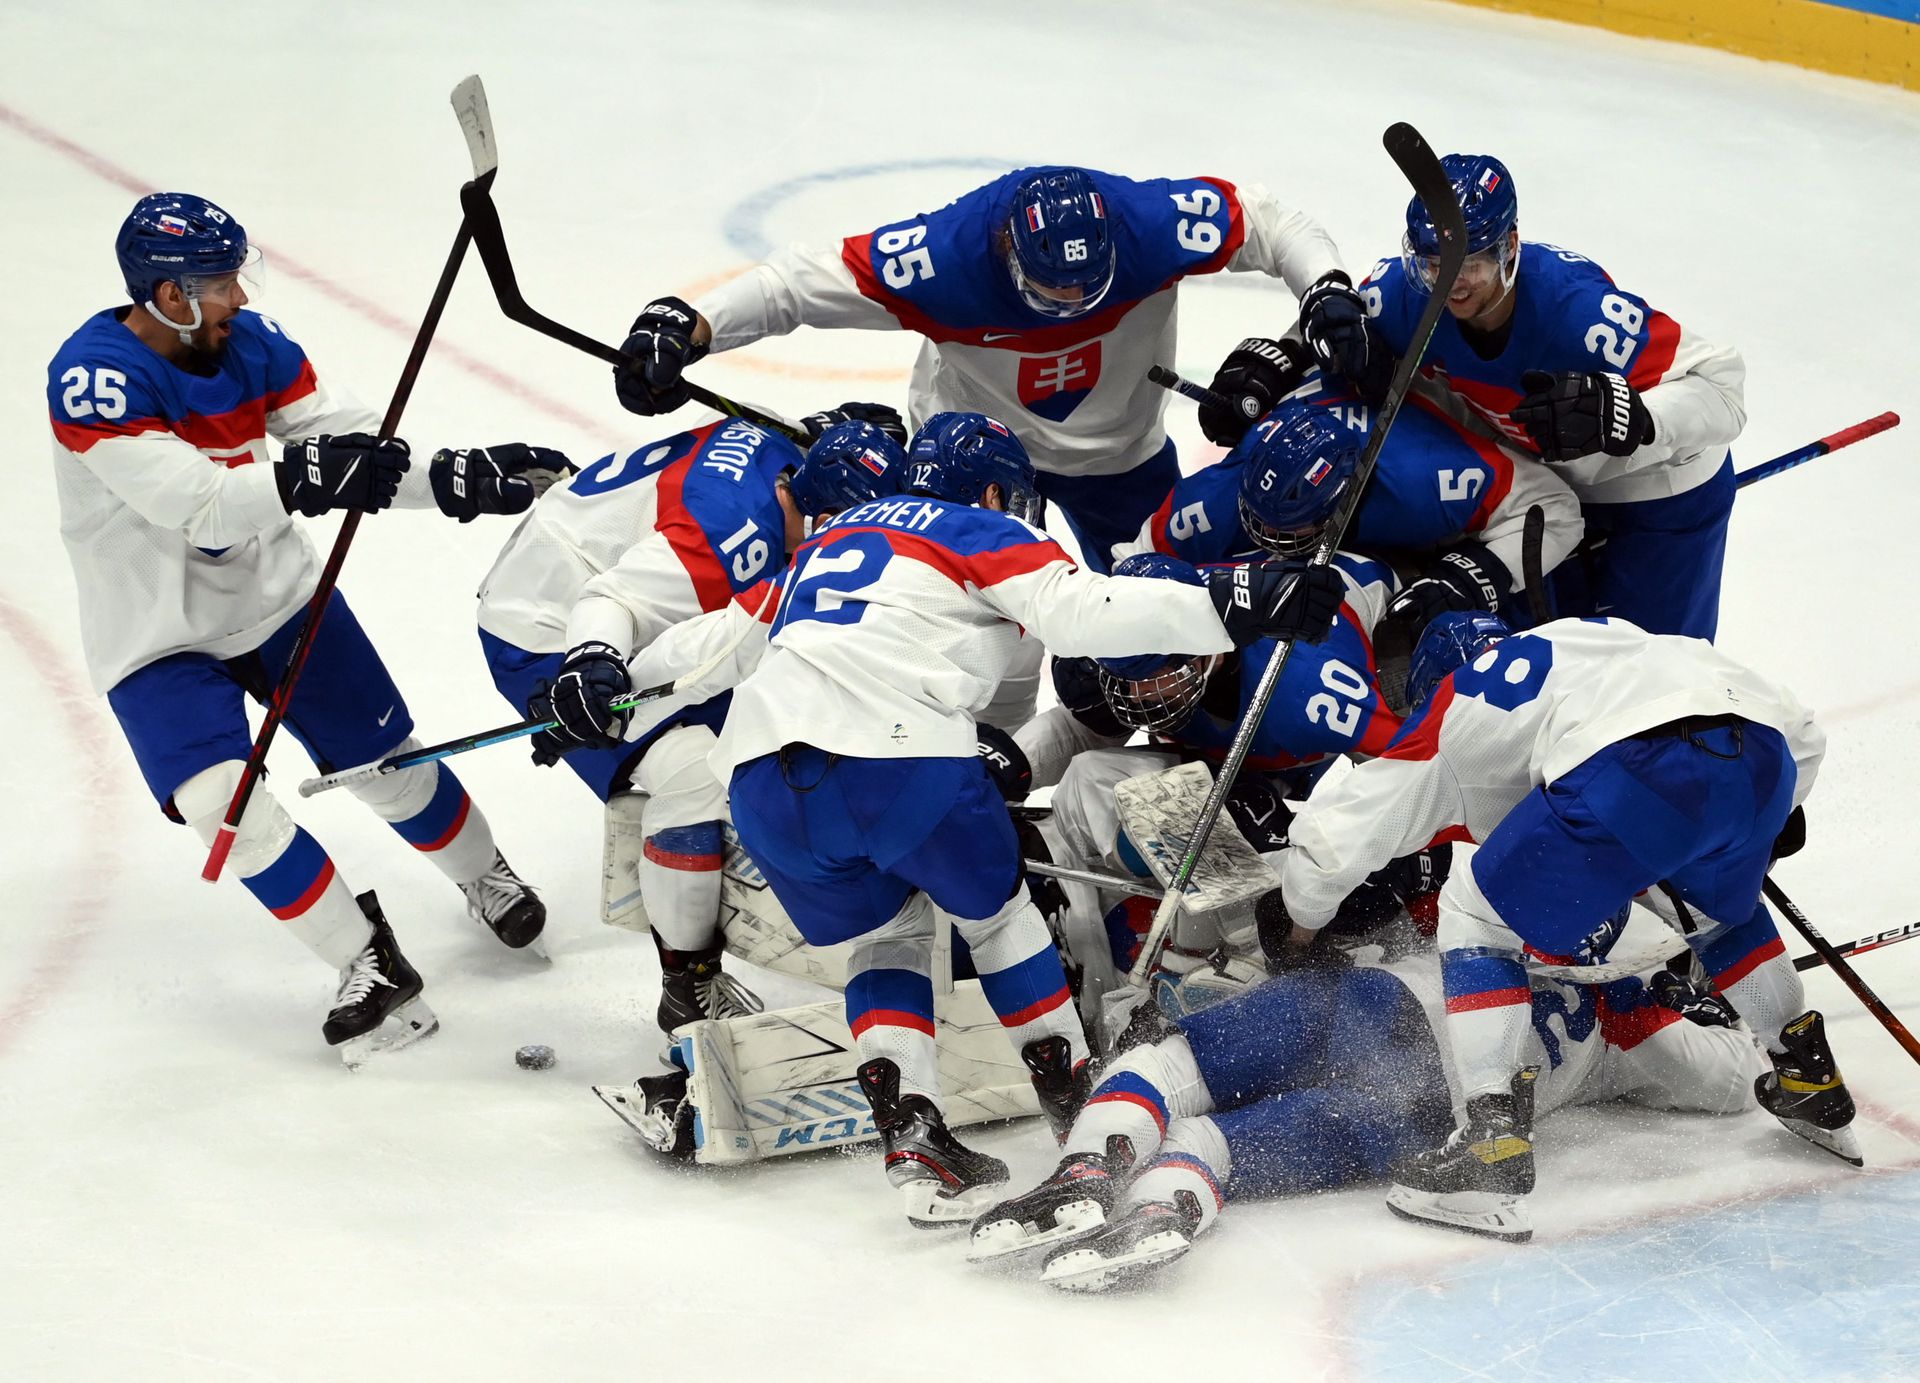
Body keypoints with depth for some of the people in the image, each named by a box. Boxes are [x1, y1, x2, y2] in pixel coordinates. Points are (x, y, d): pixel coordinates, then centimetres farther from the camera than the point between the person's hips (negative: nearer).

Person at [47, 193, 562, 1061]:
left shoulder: (252, 344, -8)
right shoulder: (93, 377, -26)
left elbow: (362, 456, -3)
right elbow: (194, 507, -36)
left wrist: (465, 480, -15)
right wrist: (299, 479, -48)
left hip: (277, 593, 5)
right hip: (158, 632, -4)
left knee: (388, 761, 9)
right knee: (224, 804, -20)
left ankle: (486, 881, 37)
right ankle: (366, 966, -5)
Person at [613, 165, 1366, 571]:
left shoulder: (1153, 227, -34)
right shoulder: (943, 259, -38)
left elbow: (1261, 218, -17)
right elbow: (805, 278, -32)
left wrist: (1325, 287, -31)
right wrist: (690, 324, -41)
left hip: (1120, 452, 2)